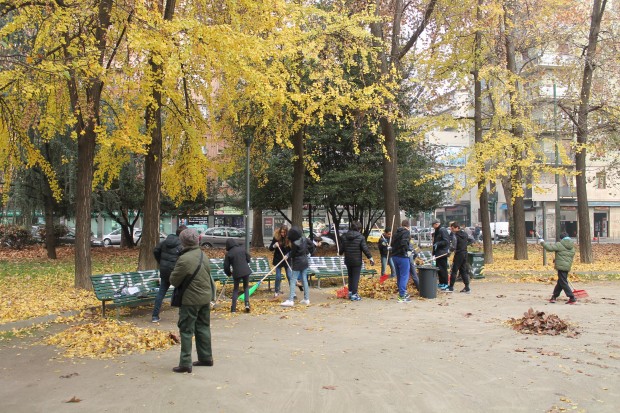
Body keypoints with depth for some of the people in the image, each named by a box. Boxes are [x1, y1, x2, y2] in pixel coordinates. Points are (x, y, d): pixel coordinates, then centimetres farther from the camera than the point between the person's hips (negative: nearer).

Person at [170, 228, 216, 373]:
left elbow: (174, 281, -13)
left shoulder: (184, 259, -22)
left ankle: (185, 363, 3)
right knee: (203, 327, 17)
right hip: (206, 297, 7)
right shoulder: (202, 254, 3)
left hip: (191, 300, -7)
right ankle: (206, 357, 26)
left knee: (186, 330, 1)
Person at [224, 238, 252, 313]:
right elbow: (248, 258, 9)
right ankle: (247, 303, 0)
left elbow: (226, 266, 1)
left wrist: (228, 273, 20)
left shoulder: (228, 254, -3)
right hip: (246, 271, 1)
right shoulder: (242, 249, 2)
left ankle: (233, 308, 11)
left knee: (235, 289, 14)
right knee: (246, 287, 18)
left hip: (236, 273, -1)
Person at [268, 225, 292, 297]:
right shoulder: (276, 238, -5)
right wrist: (274, 246, -21)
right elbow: (270, 248, -1)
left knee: (290, 276, -2)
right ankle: (277, 291, 21)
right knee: (278, 277, 4)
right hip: (278, 260, 0)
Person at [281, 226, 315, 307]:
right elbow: (312, 244, 9)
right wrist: (309, 252, 19)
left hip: (297, 264, -8)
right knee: (304, 280, 14)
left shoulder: (295, 244, -24)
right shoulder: (304, 238, -4)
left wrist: (288, 256, 9)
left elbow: (292, 254, -11)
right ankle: (306, 299, 18)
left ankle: (290, 300, -8)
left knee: (293, 281, -4)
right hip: (305, 262, 8)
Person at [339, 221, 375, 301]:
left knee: (350, 276, 18)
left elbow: (342, 247, 9)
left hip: (348, 260, 5)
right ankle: (354, 295, 0)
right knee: (356, 277, 0)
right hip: (357, 261, -5)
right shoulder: (360, 237, -12)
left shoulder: (345, 237, 2)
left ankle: (350, 292, 26)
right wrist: (370, 258, -5)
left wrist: (340, 253, 30)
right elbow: (365, 249, -13)